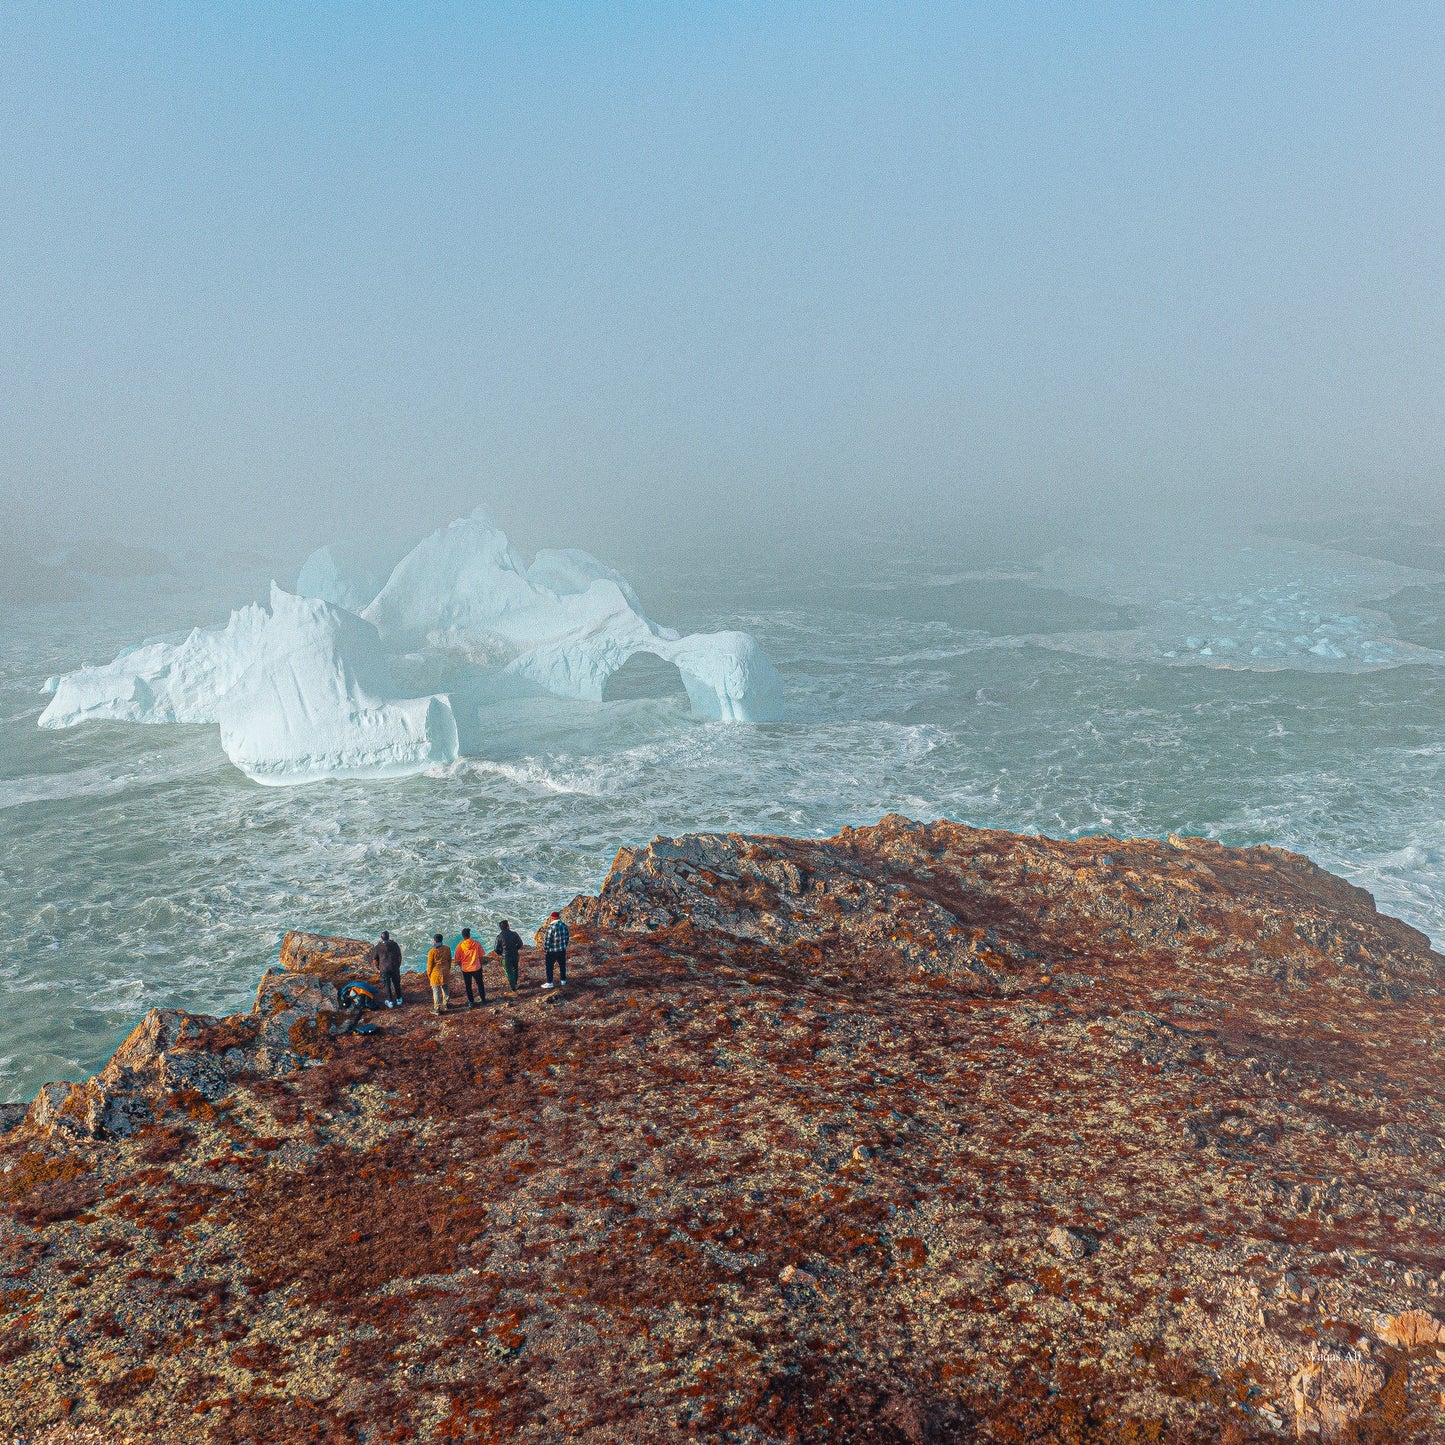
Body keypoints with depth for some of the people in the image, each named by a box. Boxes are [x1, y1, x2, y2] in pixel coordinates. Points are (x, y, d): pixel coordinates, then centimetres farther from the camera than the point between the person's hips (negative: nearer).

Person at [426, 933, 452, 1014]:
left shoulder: (432, 951, -17)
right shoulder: (447, 949, -3)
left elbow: (430, 964, -10)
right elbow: (450, 960, 8)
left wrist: (428, 974, 4)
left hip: (436, 973, -5)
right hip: (445, 972, 5)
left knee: (436, 990, 4)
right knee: (445, 989, 16)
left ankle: (437, 1008, 7)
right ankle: (444, 1006, 26)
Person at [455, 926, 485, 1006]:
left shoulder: (460, 946, -12)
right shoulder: (476, 943, -10)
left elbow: (457, 960, -5)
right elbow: (480, 956, -2)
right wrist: (481, 965, 12)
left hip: (465, 969, -1)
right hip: (476, 968, 1)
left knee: (468, 986, 14)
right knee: (480, 984, 20)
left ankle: (470, 1002, 19)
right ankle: (483, 999, 30)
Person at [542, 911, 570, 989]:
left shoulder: (551, 926, -20)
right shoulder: (564, 926, 0)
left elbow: (547, 940, -18)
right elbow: (567, 938, 9)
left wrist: (545, 950, -8)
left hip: (552, 951, -6)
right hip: (562, 950, 6)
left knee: (549, 966, 7)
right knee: (562, 965, 19)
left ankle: (549, 983, 11)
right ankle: (563, 980, 30)